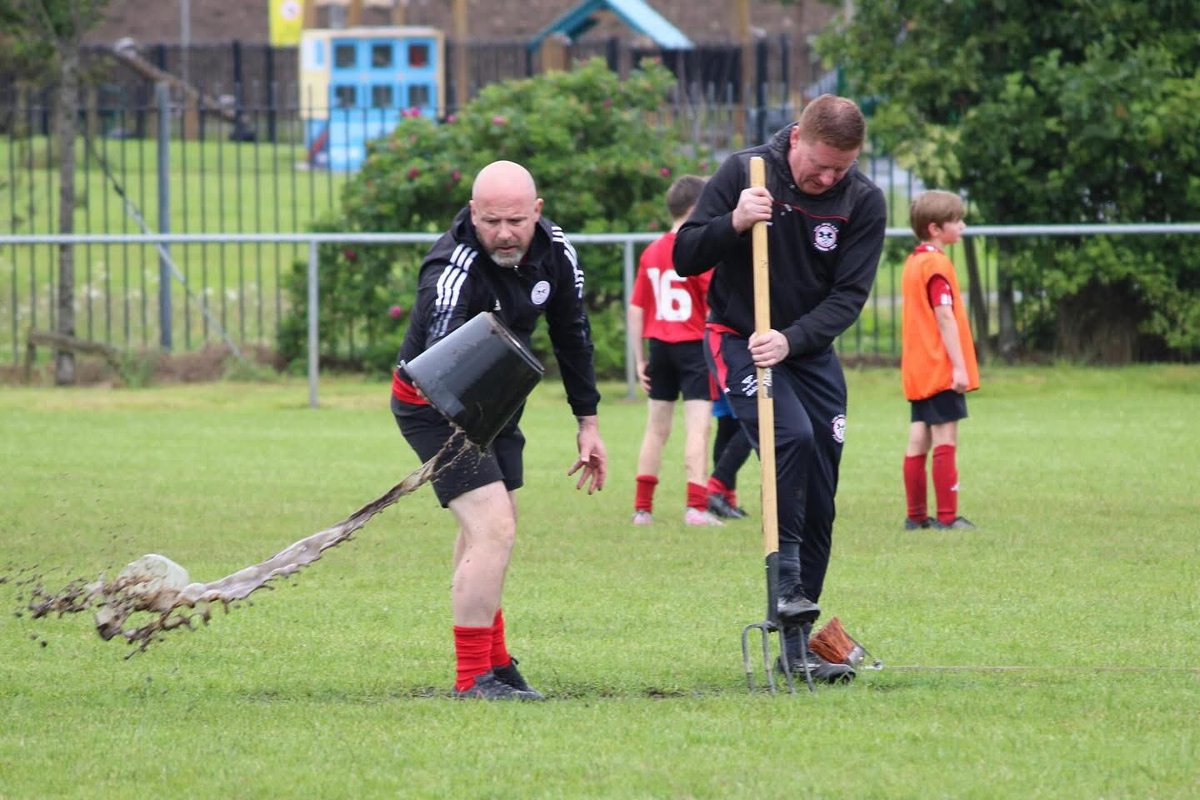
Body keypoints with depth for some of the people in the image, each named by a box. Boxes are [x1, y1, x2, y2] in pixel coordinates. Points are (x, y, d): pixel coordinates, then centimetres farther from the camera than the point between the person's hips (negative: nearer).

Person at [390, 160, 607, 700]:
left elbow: (572, 332, 4)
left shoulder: (555, 251, -12)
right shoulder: (454, 271, -35)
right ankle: (474, 679, -15)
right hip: (436, 405, -8)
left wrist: (587, 422, 7)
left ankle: (493, 662, 37)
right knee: (494, 529, -20)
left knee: (487, 532, 21)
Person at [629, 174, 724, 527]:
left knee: (657, 428, 14)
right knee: (697, 427, -6)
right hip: (694, 346, -6)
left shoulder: (651, 252, 7)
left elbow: (636, 308, 8)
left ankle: (642, 507, 16)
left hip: (659, 345, 6)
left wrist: (640, 359, 13)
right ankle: (696, 505, -13)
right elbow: (717, 306, -14)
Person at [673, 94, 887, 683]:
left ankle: (798, 644, 7)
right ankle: (785, 583, -25)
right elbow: (684, 258, -9)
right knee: (791, 437, -30)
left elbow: (849, 295, -10)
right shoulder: (744, 172, -12)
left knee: (819, 503, 1)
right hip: (738, 342, -3)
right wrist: (732, 224, -28)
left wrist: (790, 339, -25)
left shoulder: (864, 202, -7)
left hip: (811, 352, 4)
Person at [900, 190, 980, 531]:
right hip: (940, 369, -9)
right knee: (945, 441, -7)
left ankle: (916, 515, 12)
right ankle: (947, 516, -7)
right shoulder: (938, 264, -14)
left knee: (918, 441, 9)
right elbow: (945, 317, -19)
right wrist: (959, 366, -20)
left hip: (918, 371, 9)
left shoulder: (913, 262, 14)